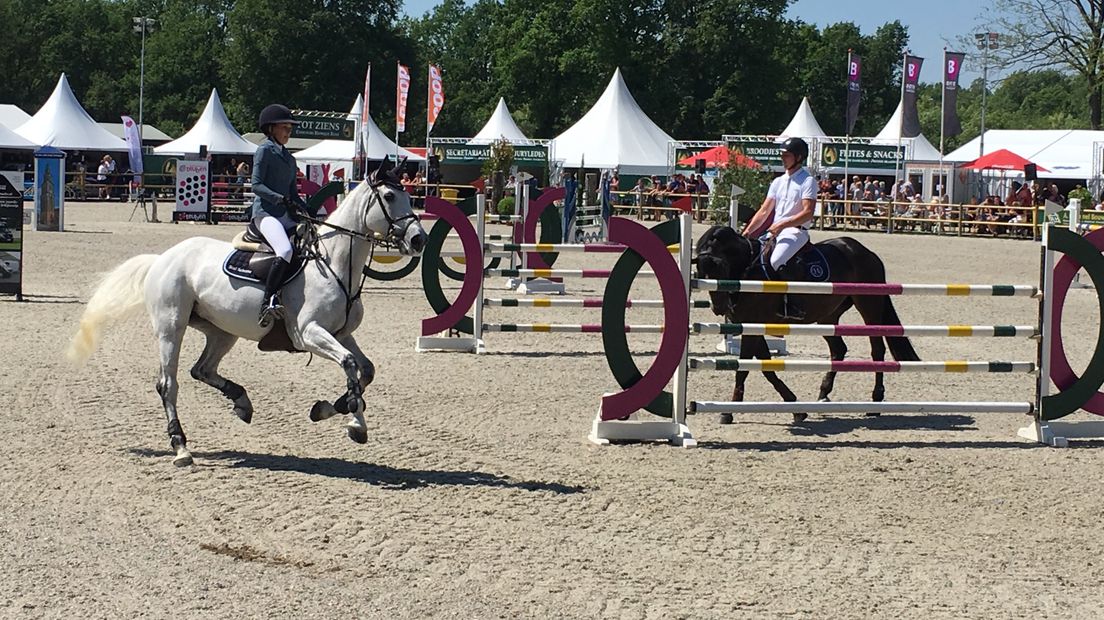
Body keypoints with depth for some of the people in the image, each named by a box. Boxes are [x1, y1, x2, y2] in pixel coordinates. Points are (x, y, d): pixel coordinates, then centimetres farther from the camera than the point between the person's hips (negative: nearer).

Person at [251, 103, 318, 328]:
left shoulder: (288, 157, 23)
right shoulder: (265, 150, 0)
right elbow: (256, 185, -9)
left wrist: (309, 211, 8)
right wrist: (279, 198, -22)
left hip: (286, 216, 9)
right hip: (266, 212, -9)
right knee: (285, 251, -33)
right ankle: (268, 302, -35)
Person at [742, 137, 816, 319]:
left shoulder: (807, 181, -4)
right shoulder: (778, 182, 20)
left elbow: (807, 213, -14)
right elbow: (764, 211, 17)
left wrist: (782, 224, -22)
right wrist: (747, 232, 6)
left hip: (795, 231, -9)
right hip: (775, 231, 9)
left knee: (776, 261, -33)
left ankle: (793, 305, -31)